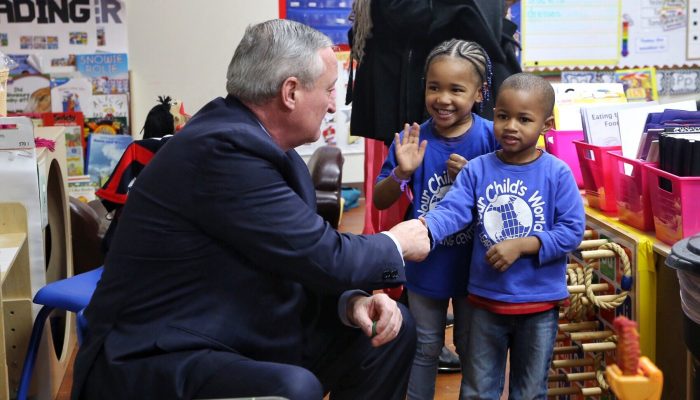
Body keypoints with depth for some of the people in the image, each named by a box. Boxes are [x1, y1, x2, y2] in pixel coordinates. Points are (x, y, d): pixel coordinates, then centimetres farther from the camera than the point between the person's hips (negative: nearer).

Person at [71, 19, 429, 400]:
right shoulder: (224, 147, -24)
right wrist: (396, 244, -3)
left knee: (389, 328, 7)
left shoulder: (256, 139, 4)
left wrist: (351, 300, -9)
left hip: (237, 338, 10)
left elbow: (305, 261, 10)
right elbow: (323, 258, -21)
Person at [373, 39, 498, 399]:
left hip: (472, 265, -1)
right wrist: (401, 173, -23)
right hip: (425, 264, 1)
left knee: (472, 348, 19)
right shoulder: (413, 139, -11)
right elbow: (380, 201, -5)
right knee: (425, 348, 18)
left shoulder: (490, 137, -15)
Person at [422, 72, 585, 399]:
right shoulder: (477, 170, -5)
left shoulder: (557, 173, -10)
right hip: (485, 299, 1)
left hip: (539, 302, -1)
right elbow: (451, 211, -17)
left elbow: (572, 230, -12)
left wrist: (521, 245, -21)